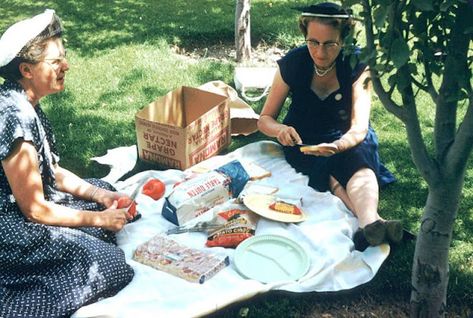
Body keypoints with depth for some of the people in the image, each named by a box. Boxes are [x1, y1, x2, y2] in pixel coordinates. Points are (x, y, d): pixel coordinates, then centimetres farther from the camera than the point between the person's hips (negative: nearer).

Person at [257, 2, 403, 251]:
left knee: (358, 157, -36)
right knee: (333, 171, -32)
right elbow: (265, 119, -7)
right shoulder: (292, 63, -13)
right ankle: (373, 220, -48)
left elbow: (359, 127, -21)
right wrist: (280, 129, -32)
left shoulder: (357, 65, -16)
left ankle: (369, 223, -57)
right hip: (303, 140, 1)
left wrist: (336, 146, -44)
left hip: (346, 138, -1)